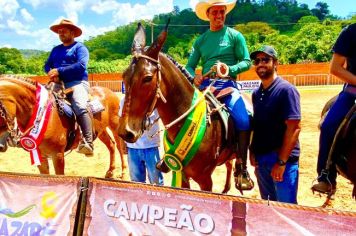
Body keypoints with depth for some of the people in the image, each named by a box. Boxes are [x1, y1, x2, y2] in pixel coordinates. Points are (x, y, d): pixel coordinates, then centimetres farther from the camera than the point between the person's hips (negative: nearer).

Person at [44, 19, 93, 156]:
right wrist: (51, 73, -8)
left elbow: (81, 66, -13)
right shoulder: (56, 50, 24)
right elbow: (47, 65, 17)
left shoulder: (80, 47, 3)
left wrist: (59, 71, -17)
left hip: (77, 83, -7)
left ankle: (88, 143, -39)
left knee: (80, 107, -33)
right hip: (58, 84, 8)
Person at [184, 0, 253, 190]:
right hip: (204, 85, 4)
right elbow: (189, 66, 12)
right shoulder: (200, 40, 15)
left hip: (227, 84, -3)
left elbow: (247, 62, 2)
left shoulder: (235, 36, 8)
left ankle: (241, 169, -11)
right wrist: (194, 76, -10)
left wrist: (230, 69, -17)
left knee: (243, 121, -25)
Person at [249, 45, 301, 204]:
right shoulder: (256, 94, 9)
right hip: (260, 158, 7)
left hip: (283, 158, -7)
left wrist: (281, 161, -20)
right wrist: (252, 151, 3)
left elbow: (294, 128, -17)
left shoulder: (286, 90, -12)